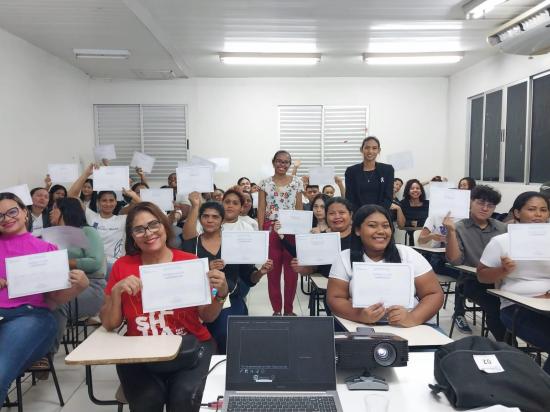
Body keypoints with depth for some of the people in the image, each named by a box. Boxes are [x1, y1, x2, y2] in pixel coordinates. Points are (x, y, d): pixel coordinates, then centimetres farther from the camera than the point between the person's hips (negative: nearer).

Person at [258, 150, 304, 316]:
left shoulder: (297, 182, 7)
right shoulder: (265, 183, 5)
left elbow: (299, 208, 7)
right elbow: (261, 209, 3)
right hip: (270, 229, 0)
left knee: (291, 270, 2)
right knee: (272, 271, 4)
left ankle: (289, 309, 16)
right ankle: (276, 309, 16)